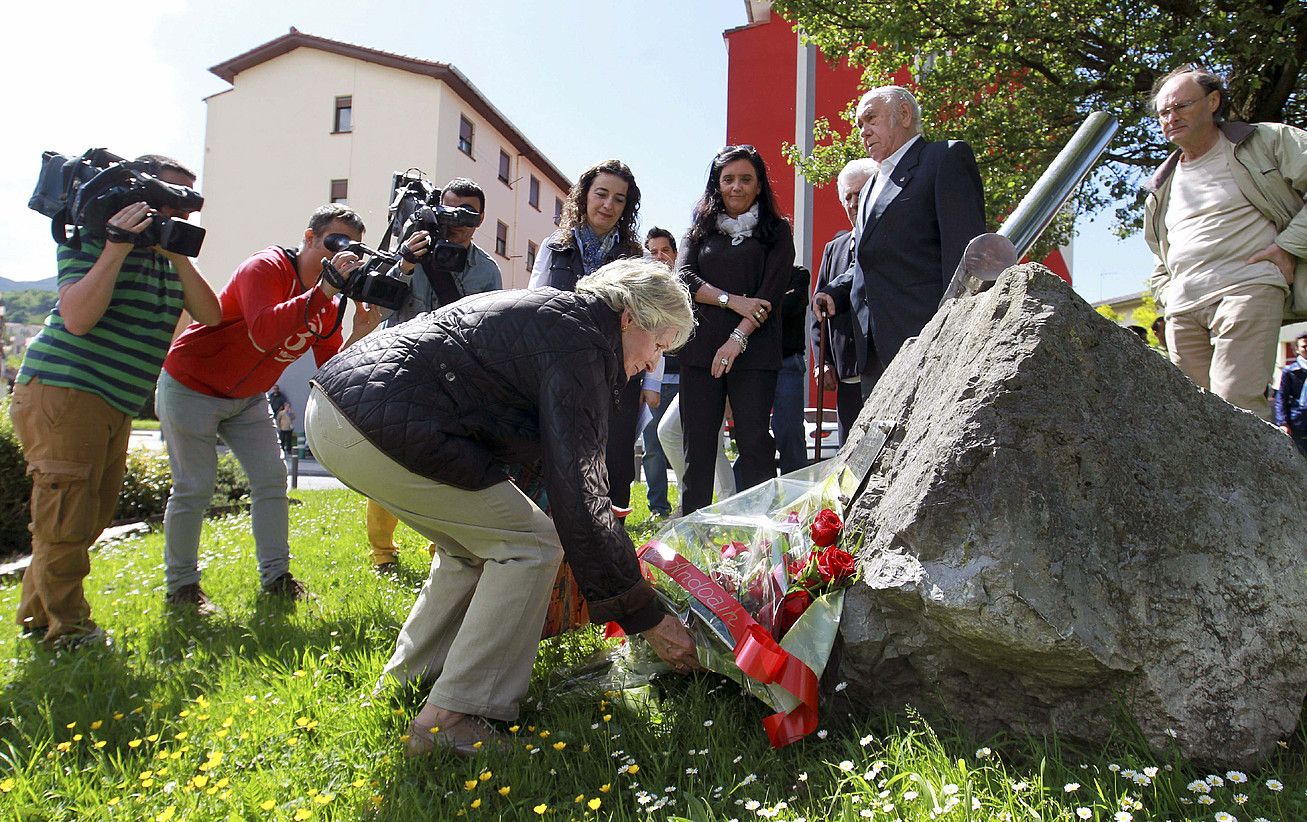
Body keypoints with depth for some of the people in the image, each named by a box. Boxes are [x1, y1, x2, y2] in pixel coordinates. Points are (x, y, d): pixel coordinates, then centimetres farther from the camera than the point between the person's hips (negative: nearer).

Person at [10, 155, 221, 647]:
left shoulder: (167, 254, 13)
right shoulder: (92, 240, -9)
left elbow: (210, 314, 1)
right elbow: (77, 318, -23)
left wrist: (178, 257, -10)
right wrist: (117, 247, -25)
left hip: (115, 406, 9)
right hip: (62, 392, -9)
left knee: (92, 517, 16)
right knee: (67, 520, -4)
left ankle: (39, 616, 31)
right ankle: (65, 629, 11)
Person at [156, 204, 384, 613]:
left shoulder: (329, 302, -2)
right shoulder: (266, 268, -24)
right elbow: (263, 334, -43)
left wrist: (359, 335, -23)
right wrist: (323, 290, -45)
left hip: (247, 397, 7)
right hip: (190, 387, -7)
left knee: (271, 478, 1)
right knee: (194, 488, -4)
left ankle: (275, 575, 10)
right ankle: (180, 583, 11)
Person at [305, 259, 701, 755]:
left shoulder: (548, 310, 20)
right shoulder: (580, 343, -10)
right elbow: (577, 493, -18)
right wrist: (646, 617, -13)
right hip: (381, 429, -10)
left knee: (476, 545, 21)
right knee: (531, 544, -3)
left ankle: (403, 681, 29)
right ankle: (450, 718, -1)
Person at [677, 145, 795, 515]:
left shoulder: (776, 231, 11)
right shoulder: (701, 230, 19)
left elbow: (772, 291, -2)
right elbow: (683, 276, 3)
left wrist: (738, 339, -13)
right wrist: (733, 300, -10)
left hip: (753, 350, -2)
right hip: (700, 347, 3)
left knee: (754, 440, -7)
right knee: (698, 443, 1)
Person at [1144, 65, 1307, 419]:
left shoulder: (1267, 141, 10)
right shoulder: (1161, 187, 24)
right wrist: (1168, 297, 13)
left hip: (1247, 288, -5)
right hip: (1183, 311, 5)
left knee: (1234, 402, -21)